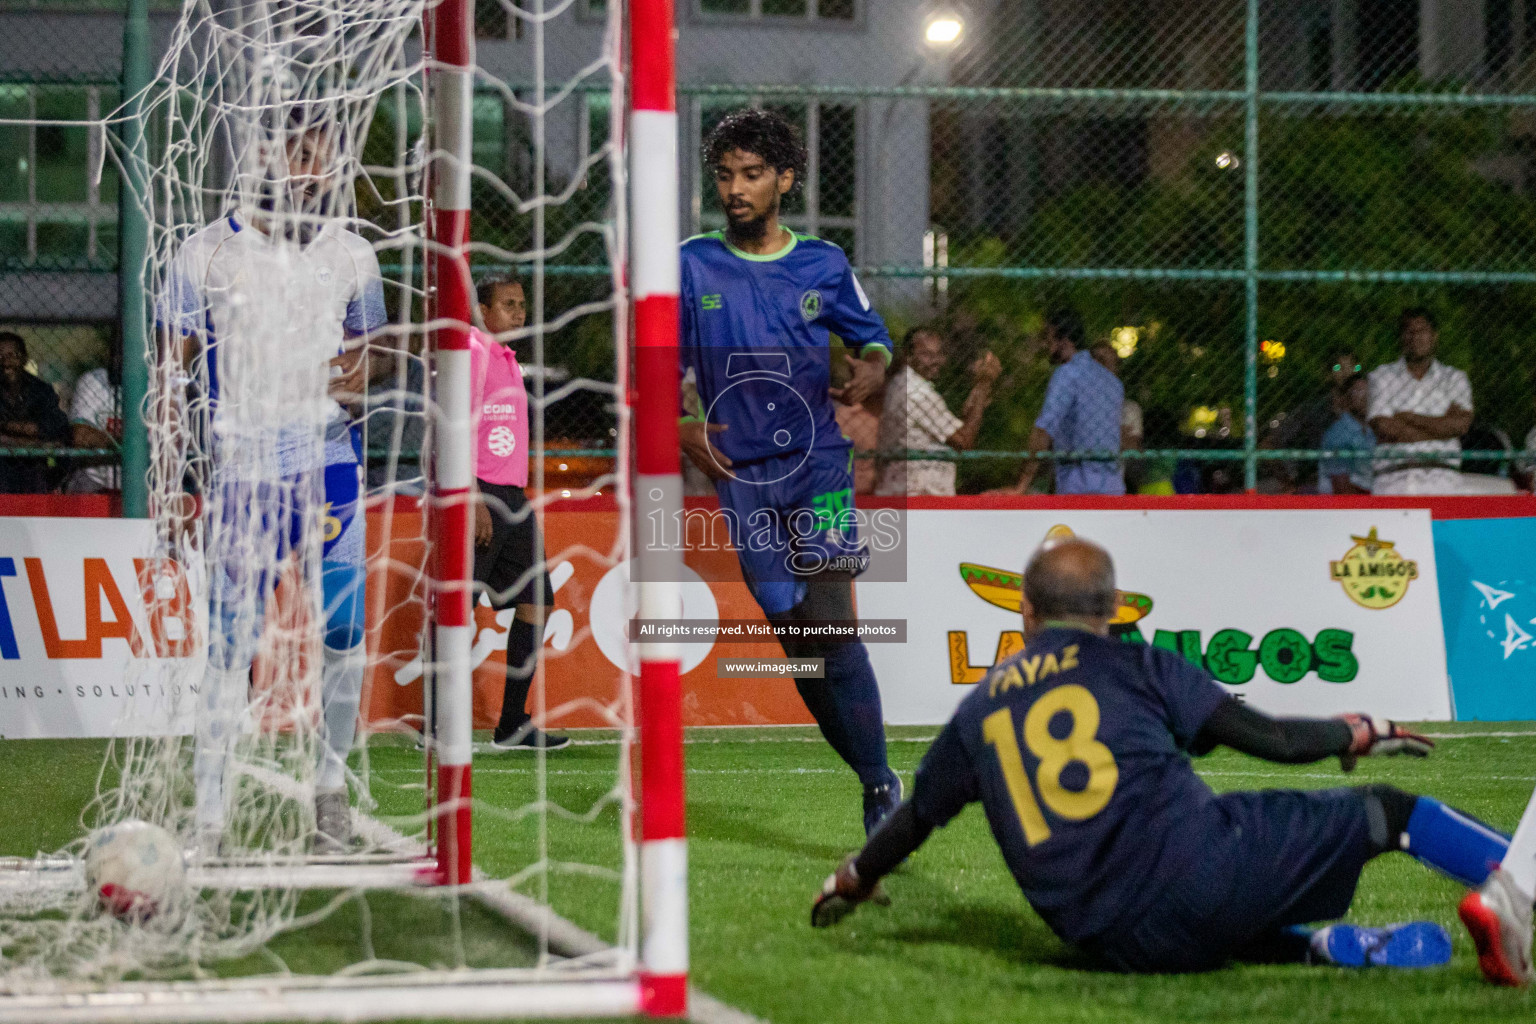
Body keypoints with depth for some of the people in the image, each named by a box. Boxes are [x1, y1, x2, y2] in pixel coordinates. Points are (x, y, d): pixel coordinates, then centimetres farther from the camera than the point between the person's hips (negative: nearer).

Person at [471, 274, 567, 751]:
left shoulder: (507, 358, 19)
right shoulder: (471, 353, -9)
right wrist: (475, 501, -21)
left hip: (512, 497, 10)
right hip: (480, 494, -10)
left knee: (535, 601, 5)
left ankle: (513, 725, 8)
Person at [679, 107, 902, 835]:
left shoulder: (823, 266, 7)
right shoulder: (690, 266, 6)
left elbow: (872, 336, 18)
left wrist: (872, 370, -5)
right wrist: (679, 426, -7)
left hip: (817, 466, -1)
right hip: (739, 476, 1)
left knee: (832, 625, -15)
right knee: (796, 637, 0)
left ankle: (880, 788, -8)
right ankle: (878, 783, 11)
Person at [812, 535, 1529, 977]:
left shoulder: (979, 709, 21)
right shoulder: (1138, 666, 12)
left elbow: (915, 818, 31)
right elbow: (1271, 739, 8)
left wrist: (851, 884, 49)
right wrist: (1360, 733, 26)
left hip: (1114, 943, 3)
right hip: (1201, 866, -3)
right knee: (1385, 813, 7)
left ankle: (1356, 948, 2)